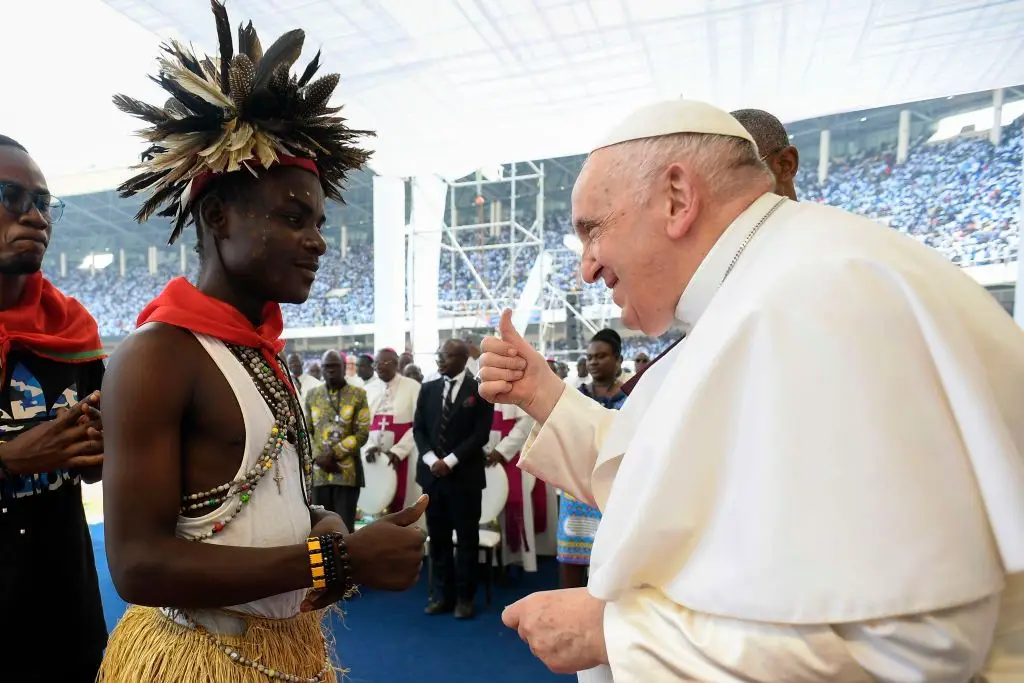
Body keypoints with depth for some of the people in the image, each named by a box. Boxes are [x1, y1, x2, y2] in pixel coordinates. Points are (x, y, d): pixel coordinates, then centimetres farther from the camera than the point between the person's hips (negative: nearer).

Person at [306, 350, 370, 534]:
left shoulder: (358, 394, 1)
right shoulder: (312, 395, 11)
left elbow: (362, 433, -5)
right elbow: (306, 431, 10)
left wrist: (334, 454, -13)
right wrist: (318, 456, -7)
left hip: (347, 472, -3)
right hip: (318, 472, 3)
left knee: (345, 529, 1)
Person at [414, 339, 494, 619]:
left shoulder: (480, 392, -3)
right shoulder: (428, 389, 9)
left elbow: (480, 434, -9)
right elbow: (418, 429, 6)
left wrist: (449, 461, -15)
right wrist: (431, 460, -10)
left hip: (464, 476, -3)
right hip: (432, 474, 4)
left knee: (467, 538, 5)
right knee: (437, 538, 9)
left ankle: (465, 597, 17)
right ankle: (441, 594, 22)